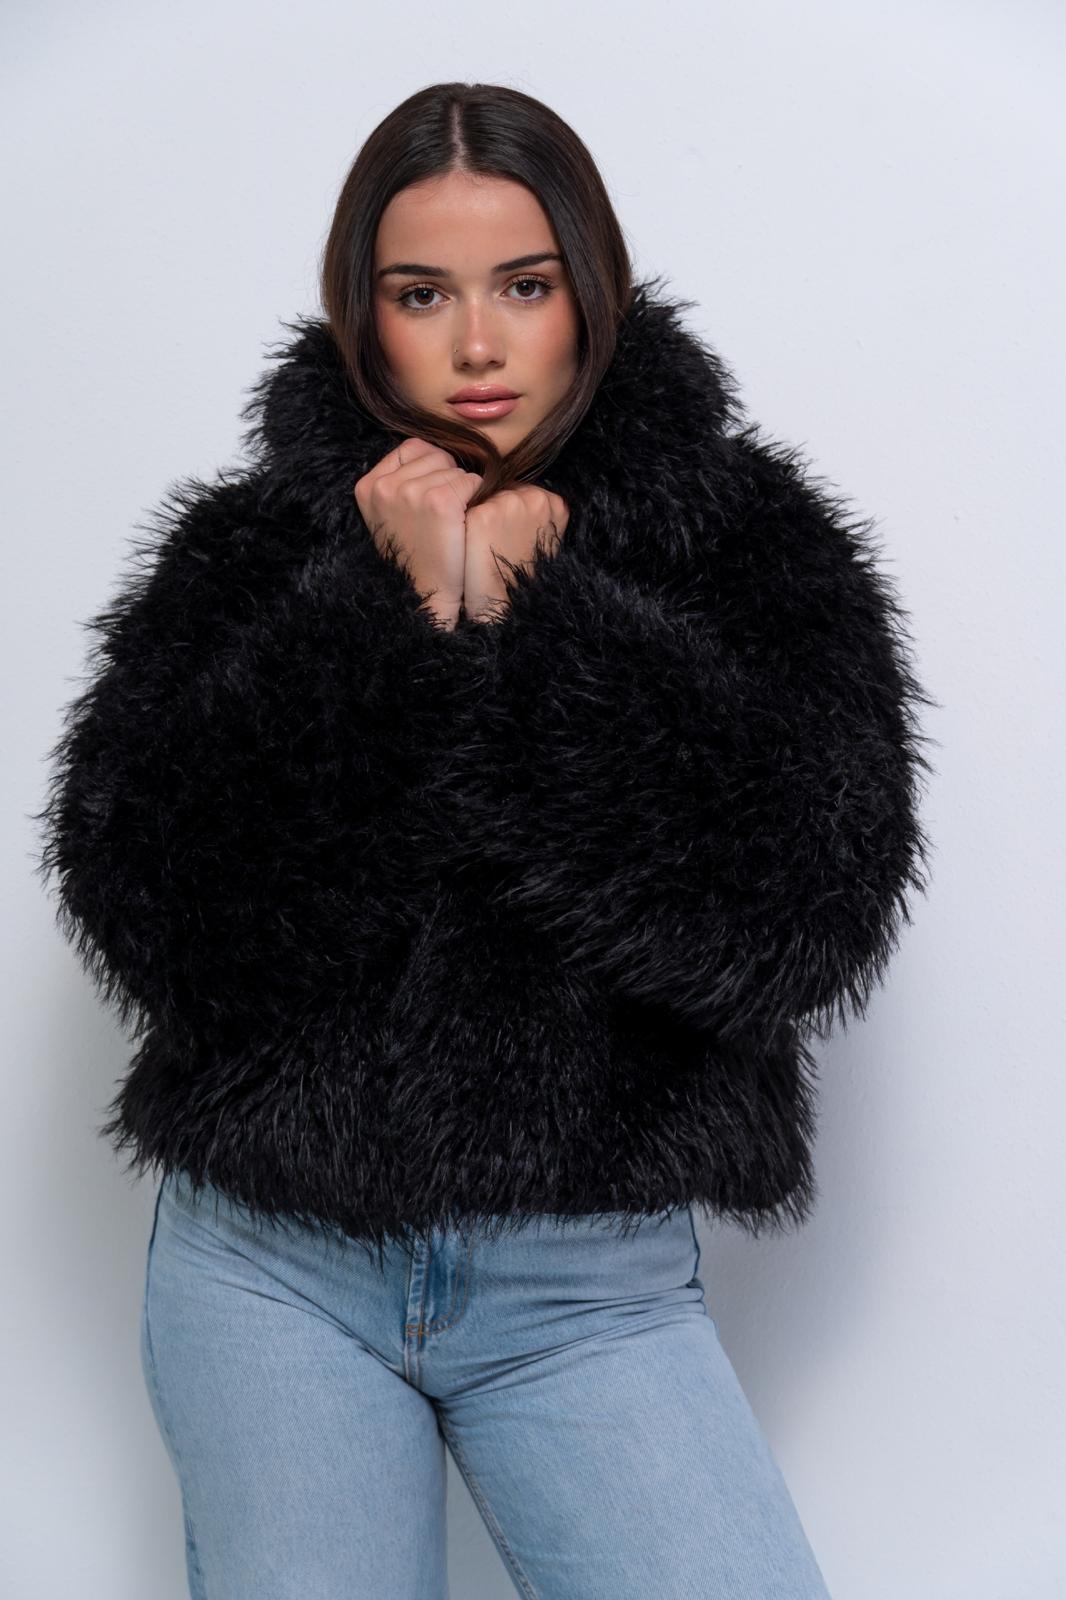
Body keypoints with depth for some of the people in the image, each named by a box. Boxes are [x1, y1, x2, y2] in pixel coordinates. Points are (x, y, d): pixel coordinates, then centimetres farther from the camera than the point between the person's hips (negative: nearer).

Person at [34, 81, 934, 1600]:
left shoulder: (748, 545, 0)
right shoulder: (243, 550, 3)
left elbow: (805, 916, -14)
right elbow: (148, 915, -10)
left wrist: (528, 618, -15)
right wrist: (387, 611, -15)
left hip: (590, 1287, 0)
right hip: (270, 1263, 1)